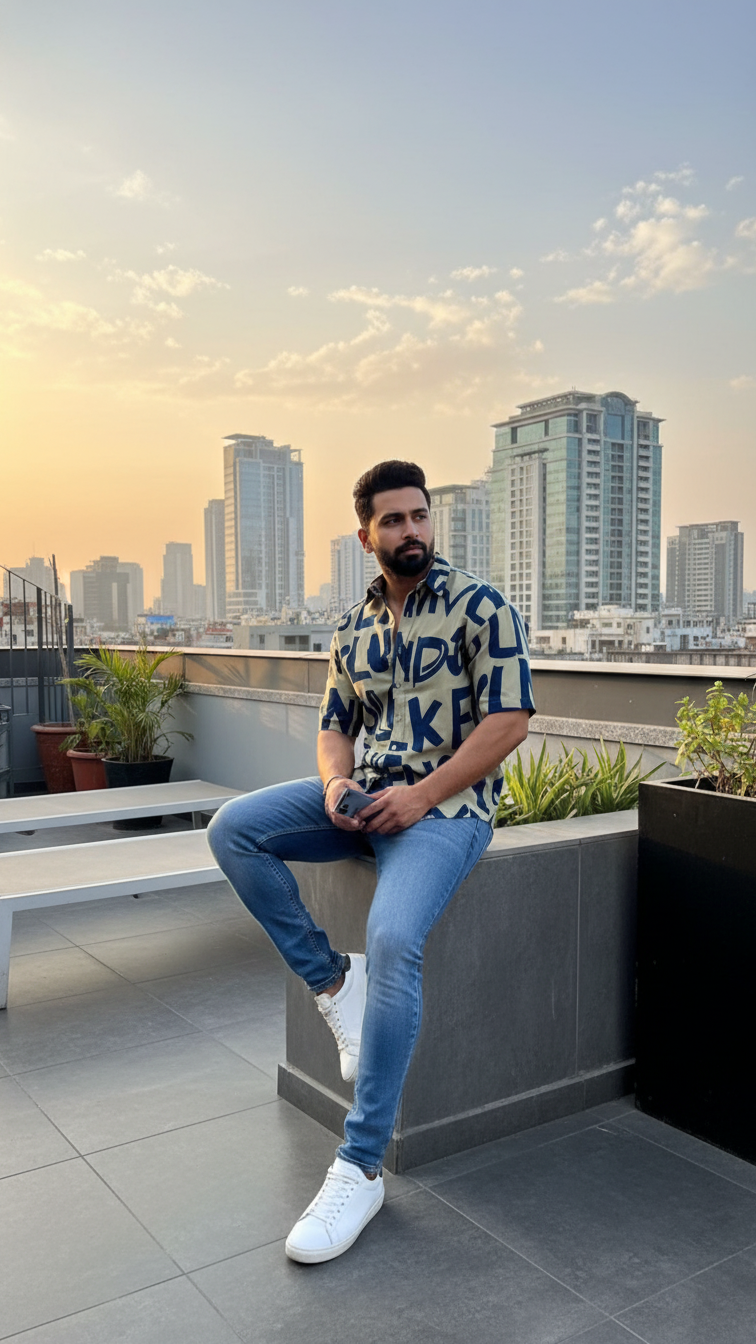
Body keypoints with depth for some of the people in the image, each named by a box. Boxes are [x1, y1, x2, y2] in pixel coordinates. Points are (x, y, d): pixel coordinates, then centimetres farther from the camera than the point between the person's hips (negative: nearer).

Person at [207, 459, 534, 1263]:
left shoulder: (480, 608, -5)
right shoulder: (352, 629, 12)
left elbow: (509, 720, -11)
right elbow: (334, 726, 16)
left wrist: (420, 797, -18)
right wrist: (335, 783, -7)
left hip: (447, 803, -6)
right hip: (364, 798, 6)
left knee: (393, 939, -30)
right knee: (232, 828, -13)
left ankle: (360, 1168, -18)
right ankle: (333, 981, -4)